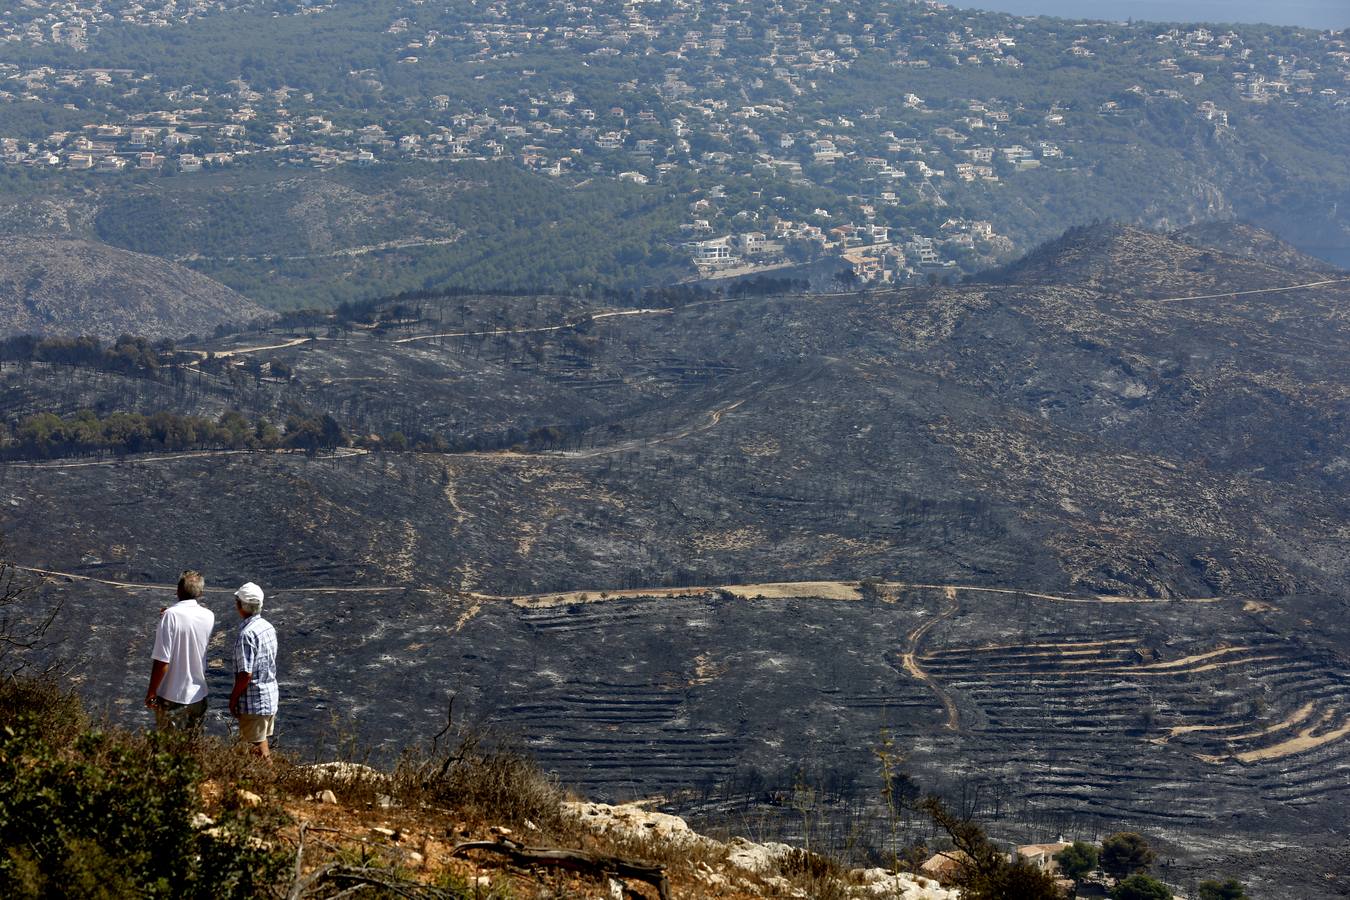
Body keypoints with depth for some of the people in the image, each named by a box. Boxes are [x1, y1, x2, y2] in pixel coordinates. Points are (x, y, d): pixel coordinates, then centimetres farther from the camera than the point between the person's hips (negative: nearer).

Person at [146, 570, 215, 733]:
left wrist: (151, 692, -9)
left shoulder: (170, 616, -18)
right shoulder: (209, 617, -2)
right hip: (198, 695, 5)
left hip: (172, 697, -5)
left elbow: (162, 660, -20)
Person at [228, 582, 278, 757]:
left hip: (254, 702, -9)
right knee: (263, 744, 19)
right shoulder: (268, 627, 5)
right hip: (271, 697, 9)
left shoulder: (247, 634, -22)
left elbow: (246, 674, -23)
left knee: (259, 749, 0)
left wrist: (233, 698, -10)